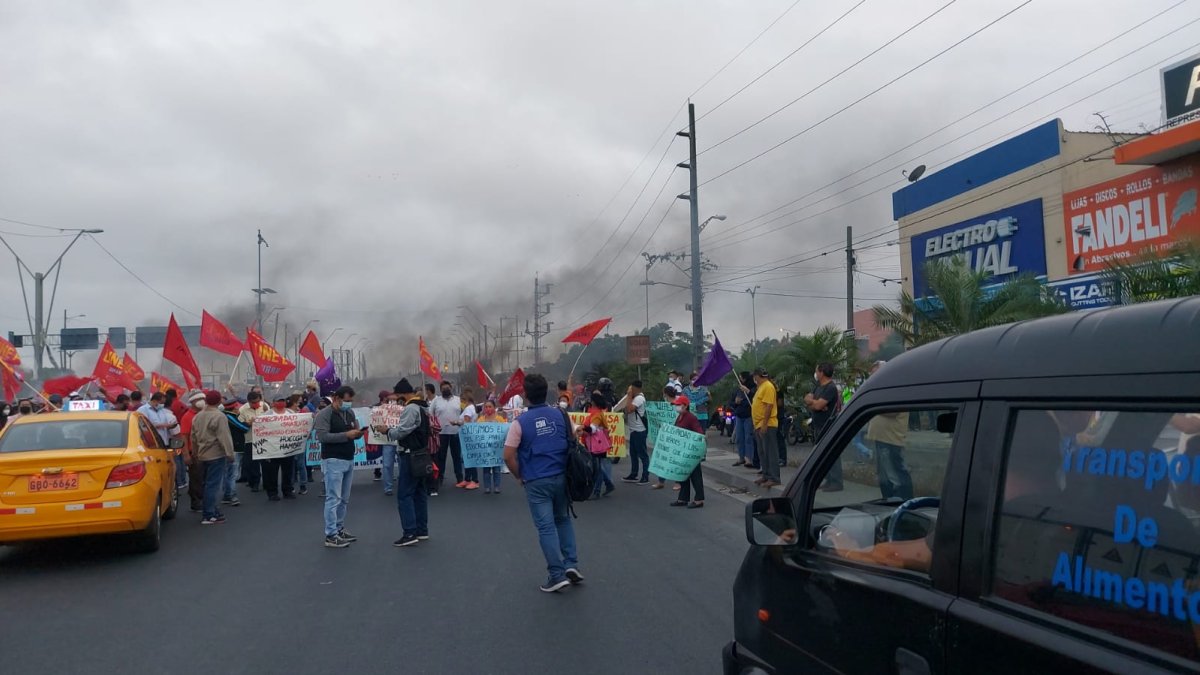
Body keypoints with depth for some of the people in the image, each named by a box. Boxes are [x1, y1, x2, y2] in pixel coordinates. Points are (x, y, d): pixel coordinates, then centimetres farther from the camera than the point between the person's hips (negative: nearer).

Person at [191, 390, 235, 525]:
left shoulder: (197, 416, 11)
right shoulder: (219, 416, -16)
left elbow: (194, 437, 18)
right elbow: (224, 437, -19)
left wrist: (195, 453, 27)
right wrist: (229, 453, -13)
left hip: (203, 455, 8)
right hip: (216, 454, -8)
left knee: (209, 484, 15)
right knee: (214, 485, -5)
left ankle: (214, 511, 21)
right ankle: (209, 515, -4)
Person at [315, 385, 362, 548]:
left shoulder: (350, 413, 13)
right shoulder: (324, 414, -9)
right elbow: (322, 436, -19)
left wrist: (357, 433, -5)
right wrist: (346, 435, -23)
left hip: (349, 460, 8)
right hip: (333, 461, -8)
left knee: (344, 499, 13)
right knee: (333, 498, -7)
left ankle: (339, 529, 23)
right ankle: (331, 536, -3)